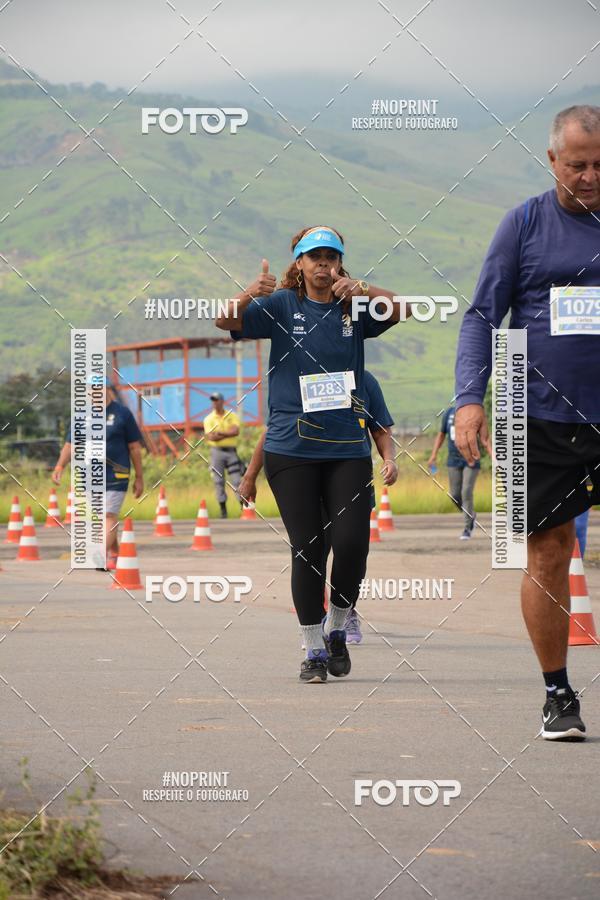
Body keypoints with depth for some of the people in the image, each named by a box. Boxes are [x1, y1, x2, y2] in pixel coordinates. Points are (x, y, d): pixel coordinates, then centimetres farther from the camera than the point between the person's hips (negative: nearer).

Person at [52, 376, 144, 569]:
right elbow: (70, 444, 10)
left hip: (116, 476, -5)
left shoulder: (122, 413, 0)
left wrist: (139, 478, 0)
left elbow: (135, 447, 1)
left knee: (109, 516, -13)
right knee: (102, 517, 11)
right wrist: (60, 466, -6)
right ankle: (114, 555, 25)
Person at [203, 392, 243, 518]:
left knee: (237, 479, -4)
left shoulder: (232, 416, 8)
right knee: (219, 481, -2)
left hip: (231, 451, 0)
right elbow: (210, 437, -8)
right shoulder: (209, 419, 6)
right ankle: (223, 509, 3)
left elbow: (236, 431, -9)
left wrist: (220, 433, -17)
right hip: (217, 451, 0)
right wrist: (228, 434, -14)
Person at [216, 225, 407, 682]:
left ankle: (336, 628, 15)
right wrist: (252, 293, -29)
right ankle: (314, 649, 10)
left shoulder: (355, 309, 6)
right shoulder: (282, 306, 3)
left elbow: (400, 310, -9)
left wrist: (363, 289, -27)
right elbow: (227, 321, -8)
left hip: (348, 447, 1)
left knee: (352, 542, -9)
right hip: (292, 450, -1)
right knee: (307, 549, -1)